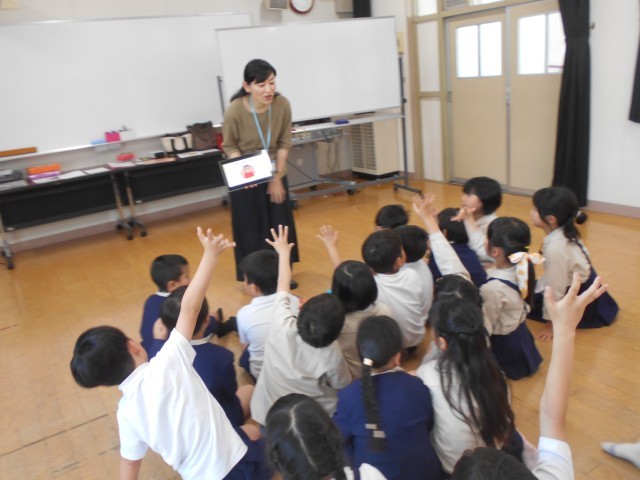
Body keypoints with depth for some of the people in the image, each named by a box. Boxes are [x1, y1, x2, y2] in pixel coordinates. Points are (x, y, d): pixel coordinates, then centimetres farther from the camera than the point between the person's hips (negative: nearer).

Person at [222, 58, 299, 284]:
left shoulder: (282, 104, -18)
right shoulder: (235, 110, -24)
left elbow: (284, 143, -7)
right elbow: (230, 146, -10)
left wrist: (277, 176, -9)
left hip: (274, 173, 3)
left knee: (280, 224, 10)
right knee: (250, 228, 5)